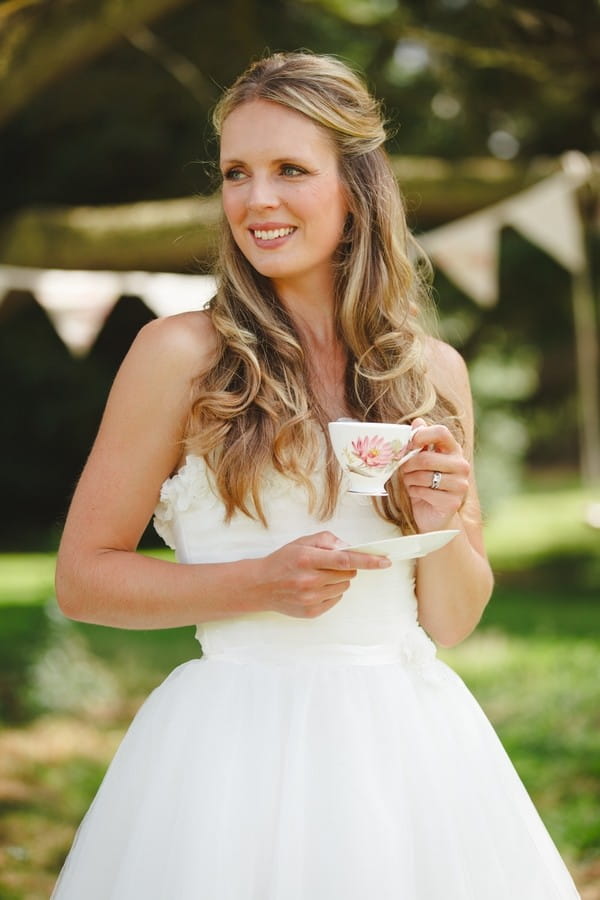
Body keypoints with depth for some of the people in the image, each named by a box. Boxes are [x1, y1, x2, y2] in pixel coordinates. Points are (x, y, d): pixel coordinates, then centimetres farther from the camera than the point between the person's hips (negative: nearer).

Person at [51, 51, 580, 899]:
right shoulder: (181, 353, -5)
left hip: (410, 745, 4)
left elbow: (451, 622, 11)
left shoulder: (435, 372, 6)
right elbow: (82, 578, -3)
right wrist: (259, 583, -15)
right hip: (244, 731, -3)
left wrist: (443, 526, -9)